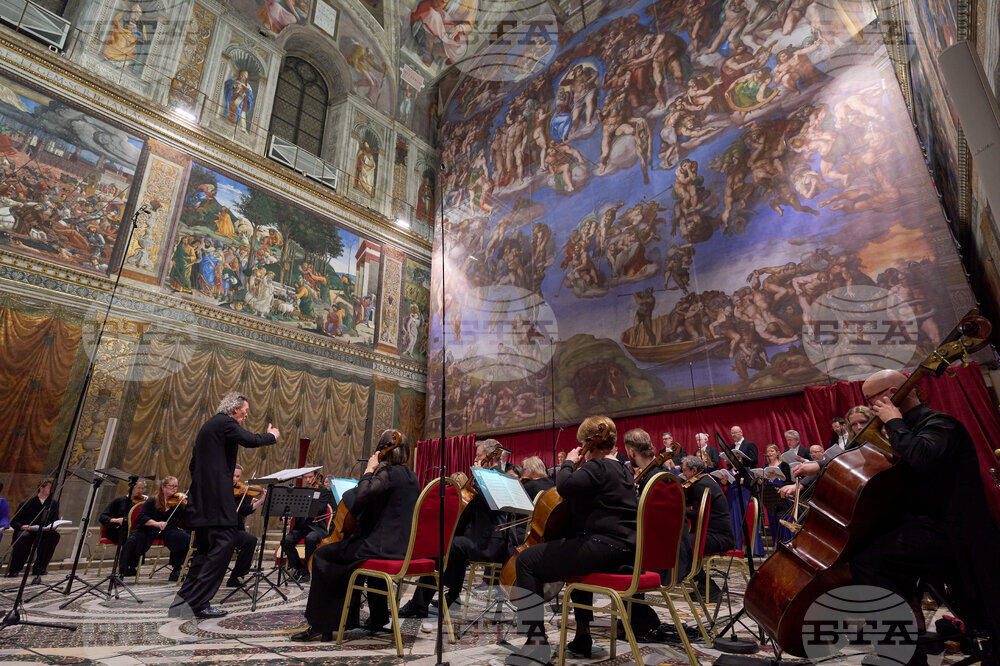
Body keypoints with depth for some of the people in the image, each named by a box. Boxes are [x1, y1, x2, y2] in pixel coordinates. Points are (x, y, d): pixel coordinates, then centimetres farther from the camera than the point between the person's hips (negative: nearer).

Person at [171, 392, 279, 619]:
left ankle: (185, 599, 18)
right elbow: (250, 440, -21)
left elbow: (193, 464, 25)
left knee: (206, 549, 15)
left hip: (201, 497, 11)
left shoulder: (209, 425, 22)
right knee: (224, 544, -8)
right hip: (216, 496, -11)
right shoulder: (225, 422, -8)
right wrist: (271, 435, -3)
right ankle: (199, 602, -7)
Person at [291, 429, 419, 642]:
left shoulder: (388, 473, -16)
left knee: (322, 556, 5)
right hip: (402, 546, 9)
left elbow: (360, 496, -28)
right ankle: (378, 618, 38)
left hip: (383, 547, -9)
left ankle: (320, 626, 10)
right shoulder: (410, 476, 11)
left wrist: (369, 471, -15)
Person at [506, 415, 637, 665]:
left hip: (602, 547, -10)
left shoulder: (596, 466, -11)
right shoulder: (621, 470, 18)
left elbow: (565, 486, -28)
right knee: (579, 559, 39)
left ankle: (536, 642, -8)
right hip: (623, 548, 11)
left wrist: (569, 463, -10)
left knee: (526, 561, -6)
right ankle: (582, 635, 36)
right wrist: (577, 465, 23)